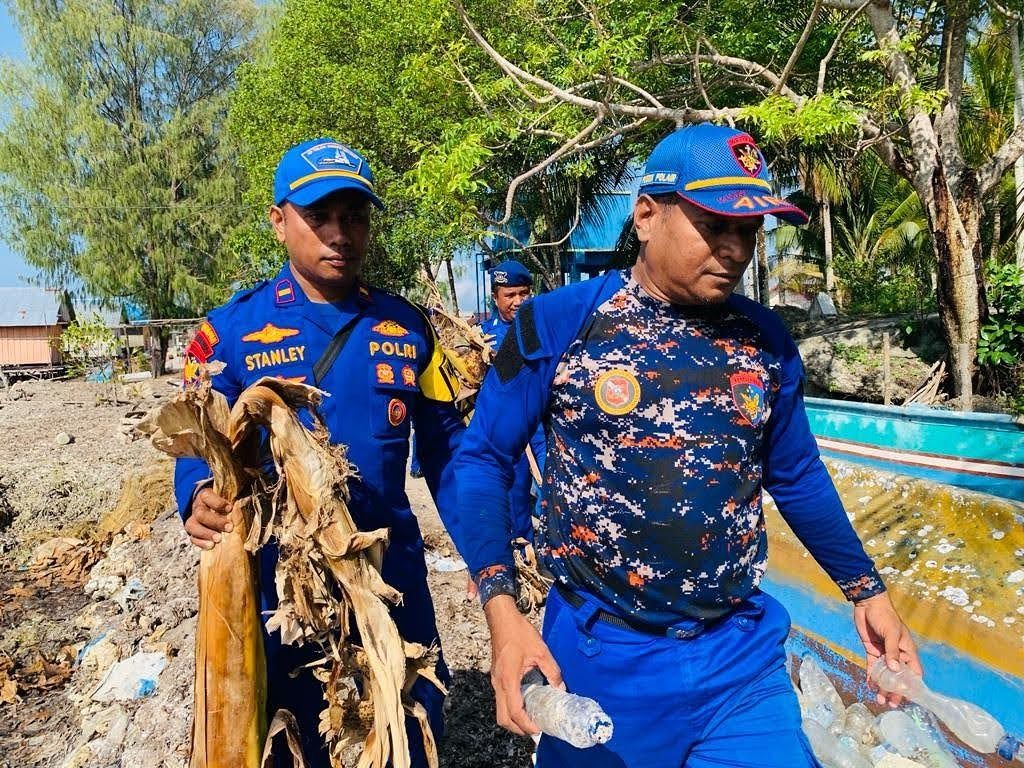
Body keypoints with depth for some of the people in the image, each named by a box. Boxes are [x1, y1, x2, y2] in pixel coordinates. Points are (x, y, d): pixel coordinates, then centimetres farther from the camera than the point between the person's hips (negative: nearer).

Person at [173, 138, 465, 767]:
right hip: (276, 584, -1)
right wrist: (202, 500, -28)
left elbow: (446, 449, 3)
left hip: (392, 578, 2)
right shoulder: (233, 329, -4)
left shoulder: (408, 327, 1)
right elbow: (200, 448, -5)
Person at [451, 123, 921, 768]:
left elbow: (796, 475, 12)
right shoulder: (559, 323, -12)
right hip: (598, 652, -2)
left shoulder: (768, 341, -1)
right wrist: (504, 613, -17)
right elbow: (483, 460, -8)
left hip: (743, 652, 3)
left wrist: (867, 589, 12)